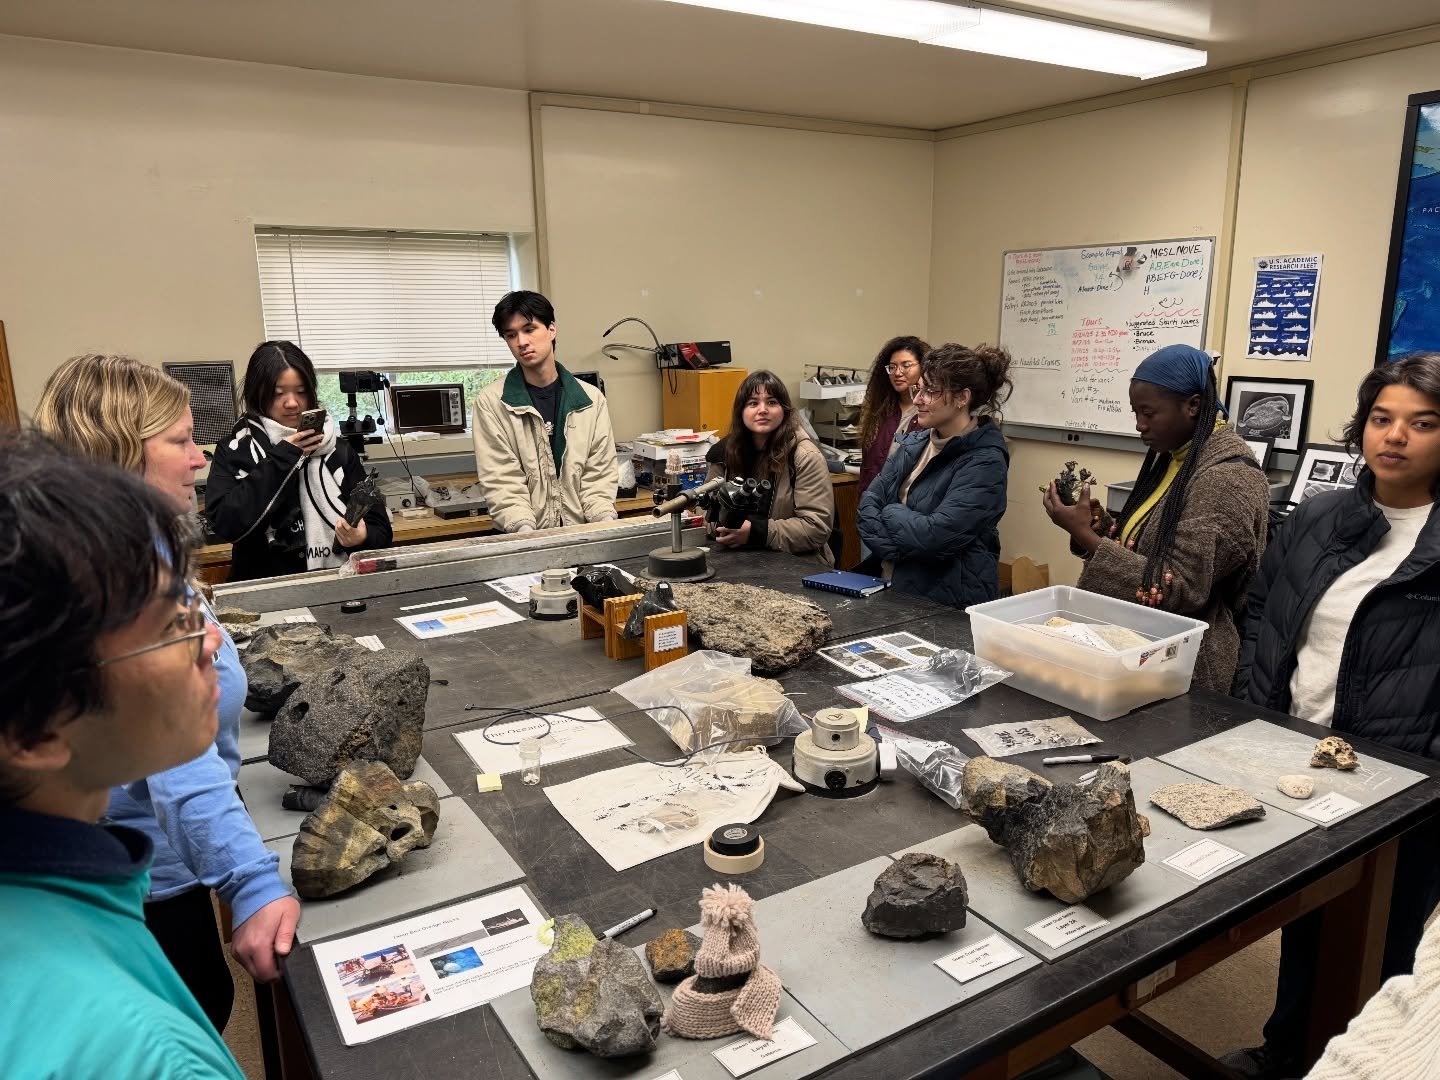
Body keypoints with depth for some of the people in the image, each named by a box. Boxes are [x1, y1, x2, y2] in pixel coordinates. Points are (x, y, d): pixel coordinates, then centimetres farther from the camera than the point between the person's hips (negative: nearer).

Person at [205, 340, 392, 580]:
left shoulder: (339, 450, 8)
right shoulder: (234, 451, 7)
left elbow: (380, 529, 5)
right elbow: (225, 525, -8)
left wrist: (362, 538, -16)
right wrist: (280, 460, -5)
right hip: (264, 587, -1)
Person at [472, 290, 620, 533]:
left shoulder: (591, 399, 8)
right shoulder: (490, 403, 1)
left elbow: (599, 474, 7)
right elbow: (500, 482, -4)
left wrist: (606, 519, -9)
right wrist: (524, 527, -19)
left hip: (583, 532, 2)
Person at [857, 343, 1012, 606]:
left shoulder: (984, 462, -12)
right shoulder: (914, 443, 10)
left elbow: (937, 534, -21)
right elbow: (869, 502, 2)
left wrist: (890, 514, -5)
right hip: (890, 587, 6)